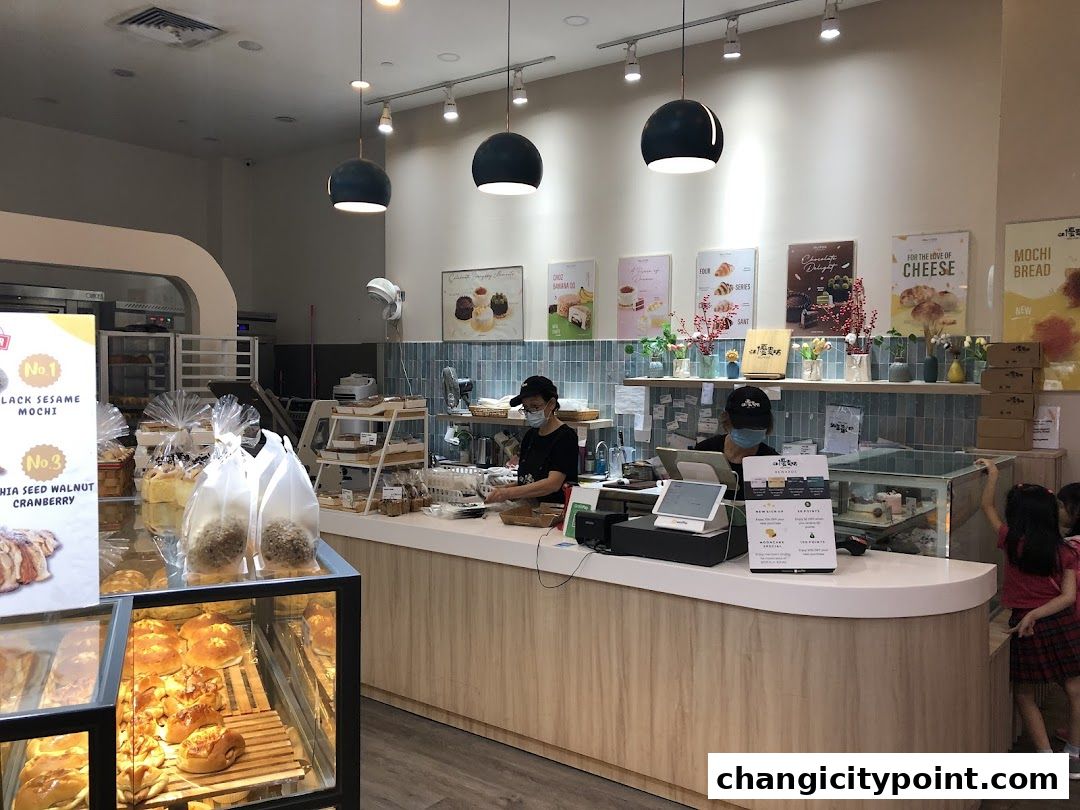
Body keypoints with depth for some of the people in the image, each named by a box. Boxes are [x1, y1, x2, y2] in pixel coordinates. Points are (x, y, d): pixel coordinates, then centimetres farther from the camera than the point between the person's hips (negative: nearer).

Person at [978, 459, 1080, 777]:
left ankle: (1047, 757, 9)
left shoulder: (1012, 543, -8)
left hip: (1026, 625, -2)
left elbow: (987, 506, 6)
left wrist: (992, 472, 12)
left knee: (1024, 694, 11)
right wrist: (1037, 614, -9)